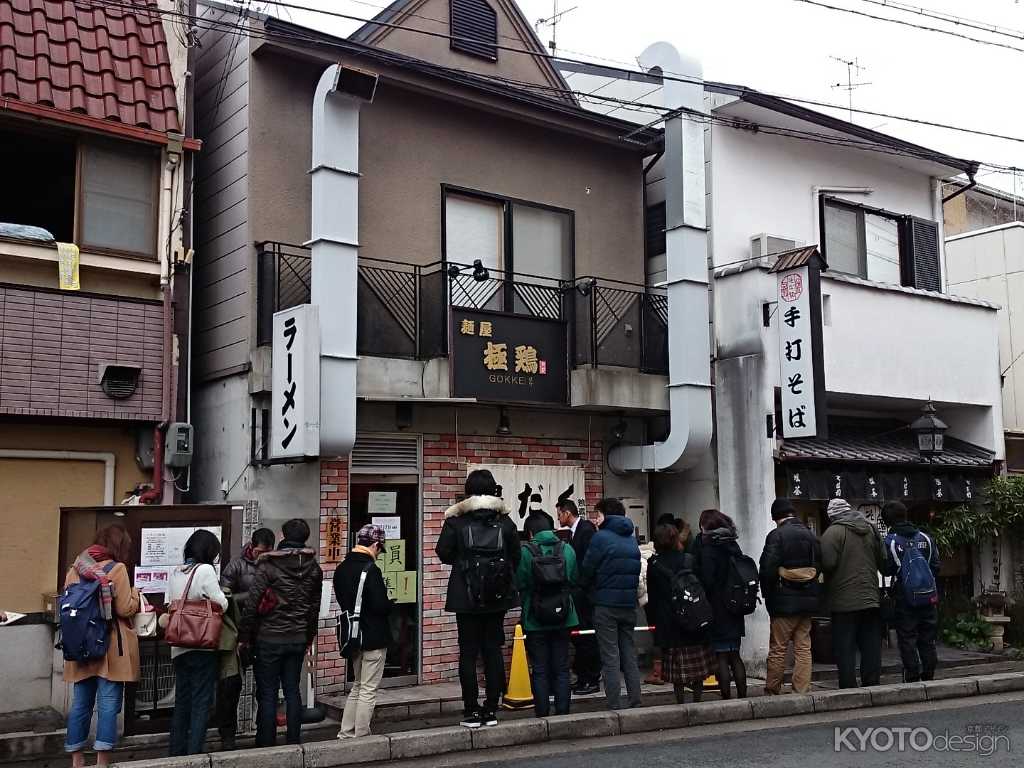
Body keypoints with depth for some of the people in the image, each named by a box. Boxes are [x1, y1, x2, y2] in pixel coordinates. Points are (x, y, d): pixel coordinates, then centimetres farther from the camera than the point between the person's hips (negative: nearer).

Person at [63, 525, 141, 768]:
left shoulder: (75, 569, 7)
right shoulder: (117, 569, -10)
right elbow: (125, 609, -12)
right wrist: (135, 595, 7)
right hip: (110, 648, -6)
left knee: (81, 703, 12)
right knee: (108, 704, -1)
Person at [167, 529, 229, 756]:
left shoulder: (174, 573, 8)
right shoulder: (205, 570, -13)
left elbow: (169, 605, 12)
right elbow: (222, 604, -12)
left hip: (179, 646, 7)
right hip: (203, 646, -7)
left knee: (182, 700, 15)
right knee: (201, 701, 1)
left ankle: (177, 752, 20)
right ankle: (195, 752, 0)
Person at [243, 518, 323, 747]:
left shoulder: (268, 566, -11)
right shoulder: (314, 569, 4)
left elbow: (252, 604, -12)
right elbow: (315, 606, 10)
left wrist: (244, 636, -4)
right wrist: (309, 638, 18)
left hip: (269, 638, -4)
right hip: (298, 639, 4)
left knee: (268, 693, 4)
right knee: (293, 690, 12)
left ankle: (266, 743, 8)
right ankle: (294, 742, 16)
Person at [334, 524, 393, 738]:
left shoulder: (341, 569, 5)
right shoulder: (371, 570, -20)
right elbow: (380, 606, -22)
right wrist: (390, 603, -2)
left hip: (352, 635, 8)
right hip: (374, 637, -8)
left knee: (357, 686, 20)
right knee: (368, 690, 2)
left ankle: (346, 734, 22)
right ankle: (361, 737, 8)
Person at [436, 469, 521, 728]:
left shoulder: (456, 521, -7)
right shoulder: (505, 522, 0)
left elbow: (443, 553, -3)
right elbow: (516, 557, 4)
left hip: (467, 597, -2)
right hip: (497, 598, 2)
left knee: (468, 653, 4)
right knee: (493, 650, 9)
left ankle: (472, 712, 5)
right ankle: (491, 710, 12)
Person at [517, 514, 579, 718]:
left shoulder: (525, 551, -12)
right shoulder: (567, 549, -2)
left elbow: (520, 584, -9)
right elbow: (574, 581, 4)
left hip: (535, 619, -3)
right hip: (563, 618, 3)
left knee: (539, 670, 6)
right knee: (561, 669, 11)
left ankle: (542, 714, 8)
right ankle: (563, 713, 12)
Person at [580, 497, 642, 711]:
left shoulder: (601, 537, -9)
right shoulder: (632, 539, 12)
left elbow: (586, 571, -8)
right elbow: (636, 572, 14)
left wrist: (590, 589, 10)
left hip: (606, 605, -6)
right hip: (629, 604, 6)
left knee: (610, 658, -2)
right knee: (630, 656, 12)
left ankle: (615, 706, -3)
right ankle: (635, 703, 13)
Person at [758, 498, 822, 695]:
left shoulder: (776, 535, -12)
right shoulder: (811, 535, 7)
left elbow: (768, 569, -15)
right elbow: (819, 566, 13)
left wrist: (767, 595, -1)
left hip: (784, 602, -5)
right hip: (808, 600, 5)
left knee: (778, 649, 3)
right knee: (803, 648, 9)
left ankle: (772, 691, 9)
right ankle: (802, 690, 9)